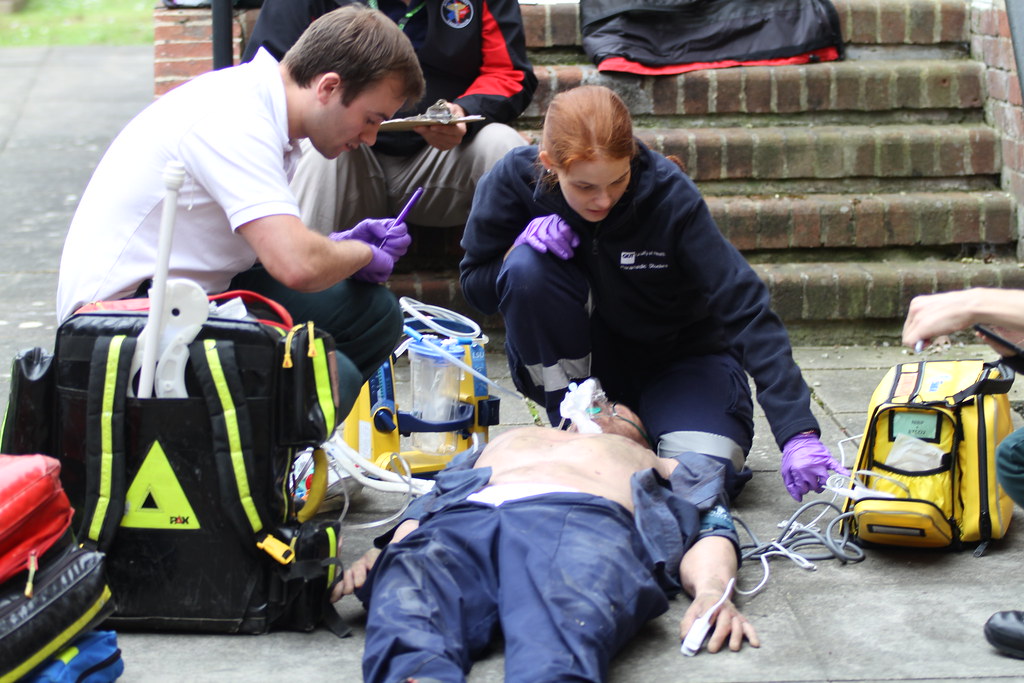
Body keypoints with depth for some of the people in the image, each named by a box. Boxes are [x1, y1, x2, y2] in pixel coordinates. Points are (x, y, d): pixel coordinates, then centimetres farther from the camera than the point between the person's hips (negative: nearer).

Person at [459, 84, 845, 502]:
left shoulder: (669, 195, -26)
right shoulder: (513, 181, -19)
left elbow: (745, 308, -30)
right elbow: (475, 288, -4)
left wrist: (798, 433, -40)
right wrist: (520, 248, -29)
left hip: (676, 355, -1)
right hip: (576, 359, 2)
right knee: (527, 267, -29)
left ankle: (647, 419, 7)